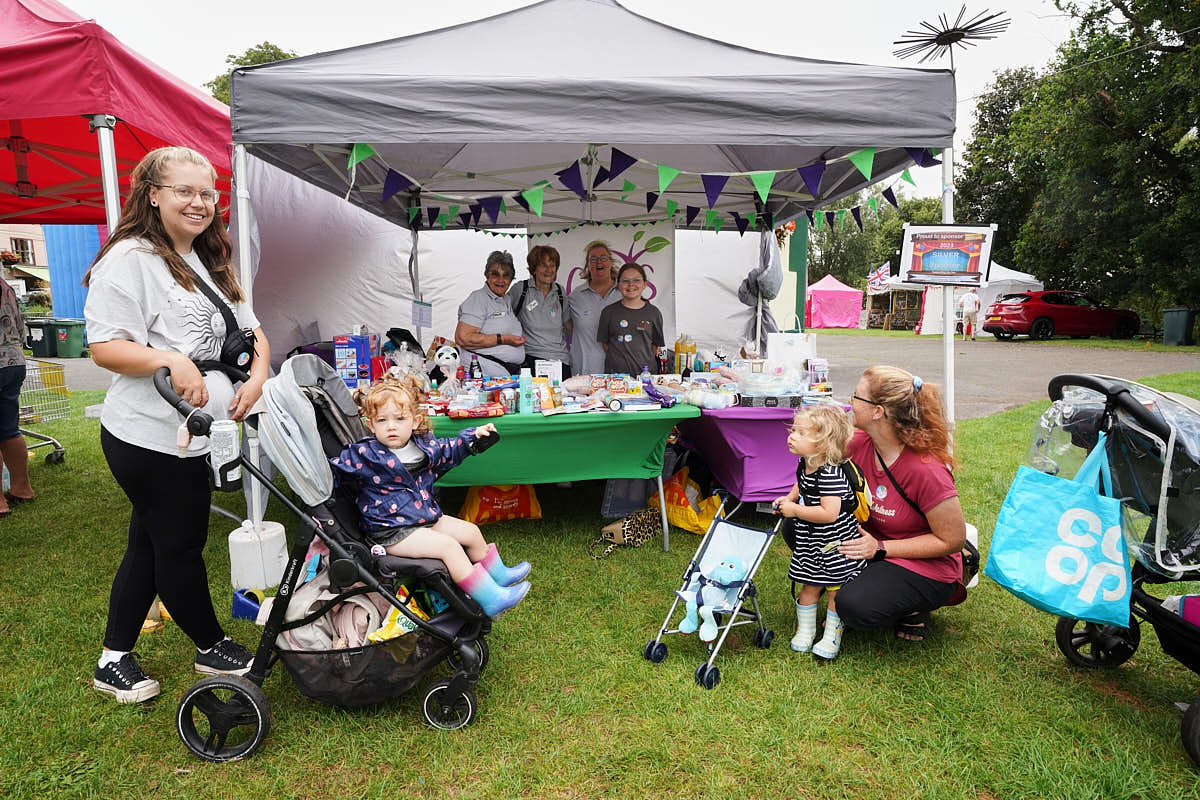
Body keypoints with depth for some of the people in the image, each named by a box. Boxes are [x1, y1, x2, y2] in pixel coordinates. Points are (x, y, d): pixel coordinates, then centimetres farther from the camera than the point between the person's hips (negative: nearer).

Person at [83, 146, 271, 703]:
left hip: (188, 436, 9)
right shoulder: (129, 258, -11)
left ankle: (114, 659, 32)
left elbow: (251, 330, 14)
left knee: (150, 545, 17)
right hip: (149, 438, -9)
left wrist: (257, 376, -4)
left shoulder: (211, 263, 16)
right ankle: (212, 648, 27)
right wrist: (169, 359, -31)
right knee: (181, 546, 7)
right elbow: (104, 346, -17)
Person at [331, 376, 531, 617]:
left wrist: (474, 435, 17)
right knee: (448, 546, -22)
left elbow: (449, 450, 21)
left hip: (426, 518, 8)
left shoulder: (423, 445, 2)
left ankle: (498, 575, 31)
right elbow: (331, 470, -10)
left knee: (471, 531, 9)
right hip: (391, 531, -8)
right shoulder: (365, 454, -16)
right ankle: (491, 599, -19)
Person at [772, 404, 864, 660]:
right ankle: (805, 631, 30)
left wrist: (794, 510, -26)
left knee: (835, 591, 8)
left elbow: (829, 513, -36)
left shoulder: (831, 474, -29)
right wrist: (789, 498, 6)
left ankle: (832, 637, 23)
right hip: (809, 543, 8)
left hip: (835, 543, -8)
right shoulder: (804, 464, -1)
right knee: (809, 586, 16)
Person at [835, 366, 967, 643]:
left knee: (855, 607, -30)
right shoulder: (859, 443, -10)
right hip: (870, 541, 7)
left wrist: (880, 547, -24)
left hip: (925, 567, -7)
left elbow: (952, 541, -20)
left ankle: (913, 607, 3)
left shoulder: (927, 470, -29)